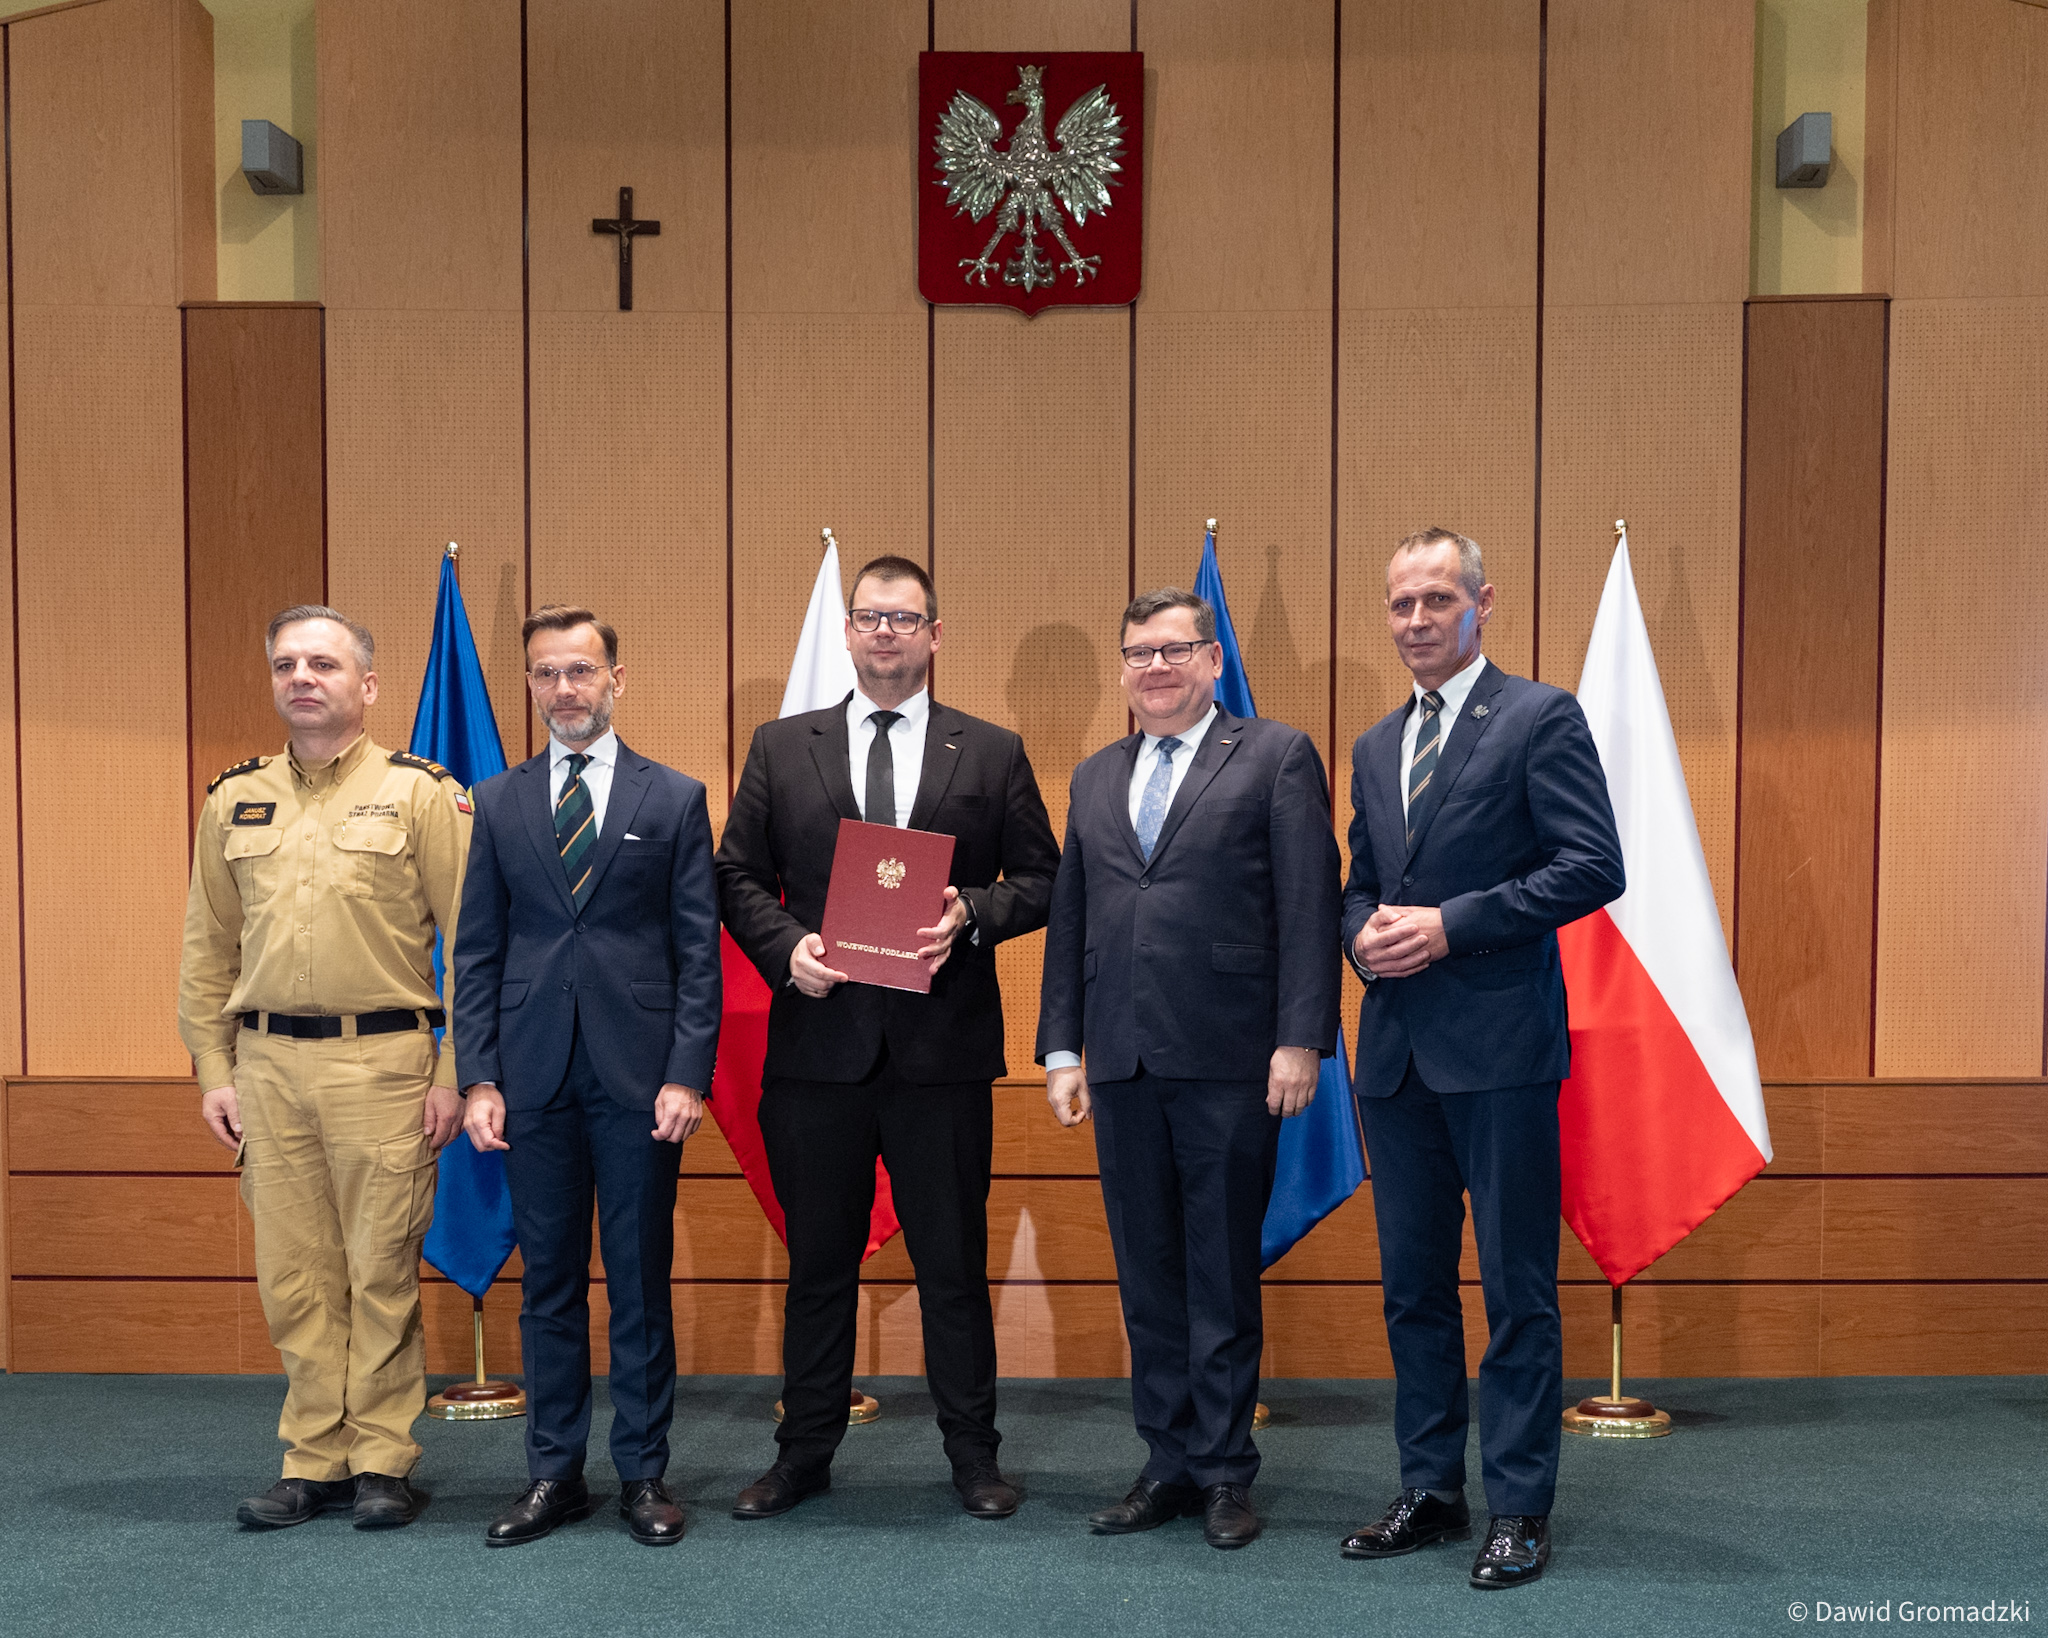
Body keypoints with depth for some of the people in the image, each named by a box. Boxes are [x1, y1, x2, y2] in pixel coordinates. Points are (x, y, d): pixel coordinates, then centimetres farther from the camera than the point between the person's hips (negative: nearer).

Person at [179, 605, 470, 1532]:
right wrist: (213, 1071, 8)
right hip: (267, 1063, 4)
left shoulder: (420, 793, 0)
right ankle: (315, 1462, 20)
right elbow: (207, 952, 15)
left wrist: (454, 1074, -8)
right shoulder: (234, 803, 12)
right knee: (293, 1274, 8)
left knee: (382, 1271, 2)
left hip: (382, 1061, -4)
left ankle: (382, 1462, 15)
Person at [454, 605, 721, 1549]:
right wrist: (478, 1078, -1)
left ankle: (643, 1475, 18)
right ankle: (555, 1474, 22)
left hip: (638, 1077, -2)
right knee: (548, 1285, 10)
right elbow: (476, 953, 8)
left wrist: (688, 1075, -8)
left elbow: (698, 950, 0)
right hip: (534, 1077, 2)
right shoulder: (498, 804, 9)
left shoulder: (674, 799, 3)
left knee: (641, 1285, 6)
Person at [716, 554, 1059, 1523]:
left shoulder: (992, 754, 7)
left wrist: (971, 917, -13)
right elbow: (739, 876, 9)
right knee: (818, 1259, 11)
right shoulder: (780, 748, 10)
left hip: (944, 1044, -1)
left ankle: (973, 1454, 21)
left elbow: (1040, 878, 6)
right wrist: (786, 947, -9)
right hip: (818, 1041, 1)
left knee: (953, 1260, 7)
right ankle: (804, 1452, 24)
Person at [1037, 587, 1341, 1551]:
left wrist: (1301, 1038, -12)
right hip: (1122, 1065, 5)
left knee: (1222, 1275, 3)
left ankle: (1225, 1471, 16)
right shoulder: (1095, 778, 17)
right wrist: (1061, 1048, 11)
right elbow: (1069, 920, 17)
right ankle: (1170, 1463, 21)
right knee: (1147, 1276, 10)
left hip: (1229, 1063, -4)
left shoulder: (1276, 756, 3)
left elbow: (1309, 905, -4)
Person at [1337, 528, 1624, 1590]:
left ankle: (1520, 1508, 12)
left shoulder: (1540, 717, -3)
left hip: (1500, 1044, -7)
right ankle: (1430, 1491, 24)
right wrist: (1365, 934, 0)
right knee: (1411, 1283, 12)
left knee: (1517, 1289, 0)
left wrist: (1450, 924, -16)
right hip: (1396, 1050, 7)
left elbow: (1594, 865, -12)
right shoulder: (1376, 746, 17)